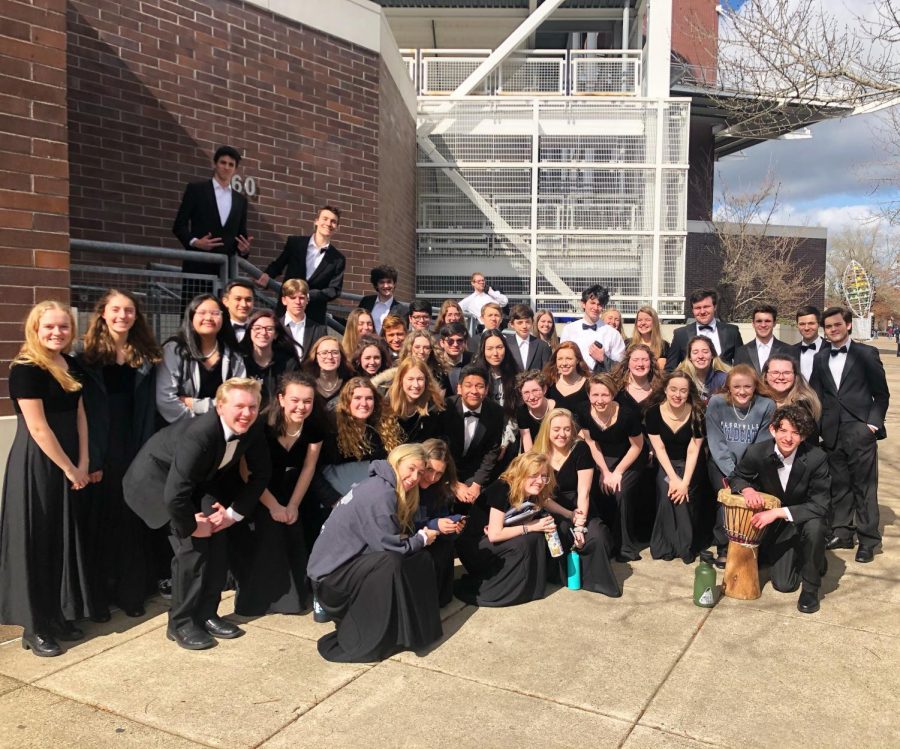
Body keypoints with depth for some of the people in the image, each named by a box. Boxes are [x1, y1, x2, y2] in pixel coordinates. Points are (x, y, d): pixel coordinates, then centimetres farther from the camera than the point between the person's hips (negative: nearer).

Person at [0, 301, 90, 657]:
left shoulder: (72, 365, 6)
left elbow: (79, 414, 8)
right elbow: (38, 428, -18)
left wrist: (83, 463, 0)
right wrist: (69, 468, -12)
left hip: (68, 464, 7)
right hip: (35, 465, -7)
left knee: (63, 540, 14)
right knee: (35, 542, 2)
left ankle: (60, 615, 28)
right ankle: (35, 627, 15)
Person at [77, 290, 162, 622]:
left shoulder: (145, 358, 7)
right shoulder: (87, 356, -1)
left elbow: (148, 410, 4)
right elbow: (82, 410, -6)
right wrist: (91, 460, -13)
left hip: (135, 451, 3)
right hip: (99, 453, -2)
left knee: (133, 522, 8)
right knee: (99, 523, 4)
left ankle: (131, 593, 19)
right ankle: (97, 597, 16)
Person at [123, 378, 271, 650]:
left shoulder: (253, 429, -20)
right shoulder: (198, 435, -40)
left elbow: (261, 473, -6)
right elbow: (175, 495, -39)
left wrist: (235, 512, -10)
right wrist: (191, 525, -23)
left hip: (199, 478, 7)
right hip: (156, 476, -7)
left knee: (218, 536, -2)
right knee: (192, 544, -16)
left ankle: (206, 614, 14)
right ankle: (181, 623, 1)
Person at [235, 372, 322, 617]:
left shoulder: (314, 427, -18)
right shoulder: (263, 425, -28)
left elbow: (308, 468, -7)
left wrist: (293, 505, -7)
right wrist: (273, 506, -16)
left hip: (290, 490, 3)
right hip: (259, 492, -3)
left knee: (293, 537, -3)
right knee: (266, 534, -16)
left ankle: (291, 596, 14)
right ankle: (256, 599, 1)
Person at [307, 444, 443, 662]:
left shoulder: (384, 487, 7)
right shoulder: (381, 493, -22)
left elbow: (392, 536, 8)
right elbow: (390, 546, -23)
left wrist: (421, 535, -8)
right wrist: (422, 539, -7)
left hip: (349, 561, 9)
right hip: (332, 570, -9)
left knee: (420, 560, 1)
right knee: (390, 563, -32)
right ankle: (364, 642, -19)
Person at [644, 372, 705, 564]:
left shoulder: (697, 414, -16)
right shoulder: (653, 413, -15)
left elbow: (693, 451, -13)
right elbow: (659, 449, -12)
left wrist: (685, 482, -21)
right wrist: (672, 477, -19)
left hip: (688, 465, 0)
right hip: (664, 464, 1)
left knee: (683, 496, -22)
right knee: (666, 492, -22)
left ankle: (686, 546, -4)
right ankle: (664, 545, -6)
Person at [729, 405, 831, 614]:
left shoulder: (816, 458, -24)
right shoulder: (756, 453, -19)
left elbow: (821, 505, -26)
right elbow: (736, 477, 0)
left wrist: (779, 512, -34)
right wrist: (747, 489, -24)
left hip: (804, 517, -1)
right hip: (775, 526, 2)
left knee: (814, 526, -37)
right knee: (783, 584, -5)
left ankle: (810, 588, -11)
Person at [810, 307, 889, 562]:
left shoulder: (866, 354, 1)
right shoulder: (820, 358, 12)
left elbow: (882, 394, 1)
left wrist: (874, 422, -9)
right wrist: (818, 426, 4)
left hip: (860, 431, -4)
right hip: (832, 433, 4)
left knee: (864, 486, 0)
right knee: (838, 485, 10)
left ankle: (868, 540, 8)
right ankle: (842, 532, 20)